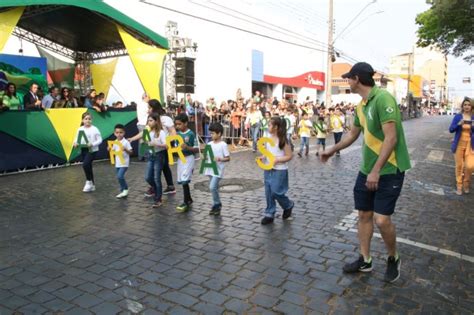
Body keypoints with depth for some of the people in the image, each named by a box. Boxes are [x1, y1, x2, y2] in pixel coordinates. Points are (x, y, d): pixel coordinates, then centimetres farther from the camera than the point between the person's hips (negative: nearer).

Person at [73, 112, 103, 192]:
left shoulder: (94, 129, -9)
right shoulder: (80, 129, 3)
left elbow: (100, 140, -9)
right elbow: (76, 139, 9)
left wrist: (92, 144, -23)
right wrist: (75, 143, -13)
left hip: (92, 150, -5)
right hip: (83, 150, 5)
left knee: (85, 164, -21)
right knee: (88, 166, 12)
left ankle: (89, 181, 0)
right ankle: (92, 185, 25)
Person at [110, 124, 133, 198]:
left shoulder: (126, 142, -13)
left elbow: (131, 152, -14)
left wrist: (125, 149, -30)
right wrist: (110, 149, -3)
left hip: (124, 163, -7)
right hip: (117, 163, 7)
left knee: (120, 176, -17)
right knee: (119, 177, 12)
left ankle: (126, 189, 4)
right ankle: (123, 191, 24)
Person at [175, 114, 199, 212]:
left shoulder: (191, 134, -12)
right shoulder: (177, 134, 6)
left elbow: (197, 149, -11)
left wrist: (187, 147, -27)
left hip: (188, 158, -7)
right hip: (180, 158, 7)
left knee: (184, 180, -12)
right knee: (182, 181, 12)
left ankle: (186, 203, -3)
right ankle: (189, 199, 28)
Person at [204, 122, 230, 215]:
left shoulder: (223, 145, -10)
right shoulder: (210, 144, 8)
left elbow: (228, 158, -8)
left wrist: (219, 159, -23)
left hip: (218, 169, -7)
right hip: (210, 169, 7)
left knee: (212, 187, -15)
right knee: (214, 188, 12)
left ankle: (217, 205, 3)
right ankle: (216, 205, 23)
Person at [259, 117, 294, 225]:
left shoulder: (283, 140, -15)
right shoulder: (268, 138, 4)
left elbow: (289, 156, -14)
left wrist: (277, 160, -23)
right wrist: (263, 157, 0)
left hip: (279, 170, -7)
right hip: (268, 169, 7)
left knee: (276, 192, -4)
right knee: (268, 193, 8)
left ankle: (288, 205, 25)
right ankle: (269, 214, 19)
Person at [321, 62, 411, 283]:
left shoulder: (382, 98, -18)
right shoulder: (361, 105, 9)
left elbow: (391, 138, -23)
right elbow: (352, 135, 23)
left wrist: (376, 170, -24)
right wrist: (332, 151, 30)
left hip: (389, 169, -8)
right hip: (367, 169, 8)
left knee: (382, 219, -9)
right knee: (364, 214, 11)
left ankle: (393, 259, 20)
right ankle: (365, 260, 26)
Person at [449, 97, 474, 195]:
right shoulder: (457, 116, -1)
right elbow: (451, 129, -6)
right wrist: (459, 124, -21)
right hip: (459, 144, -1)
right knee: (459, 165, 5)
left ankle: (466, 182, 16)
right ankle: (459, 185, 21)